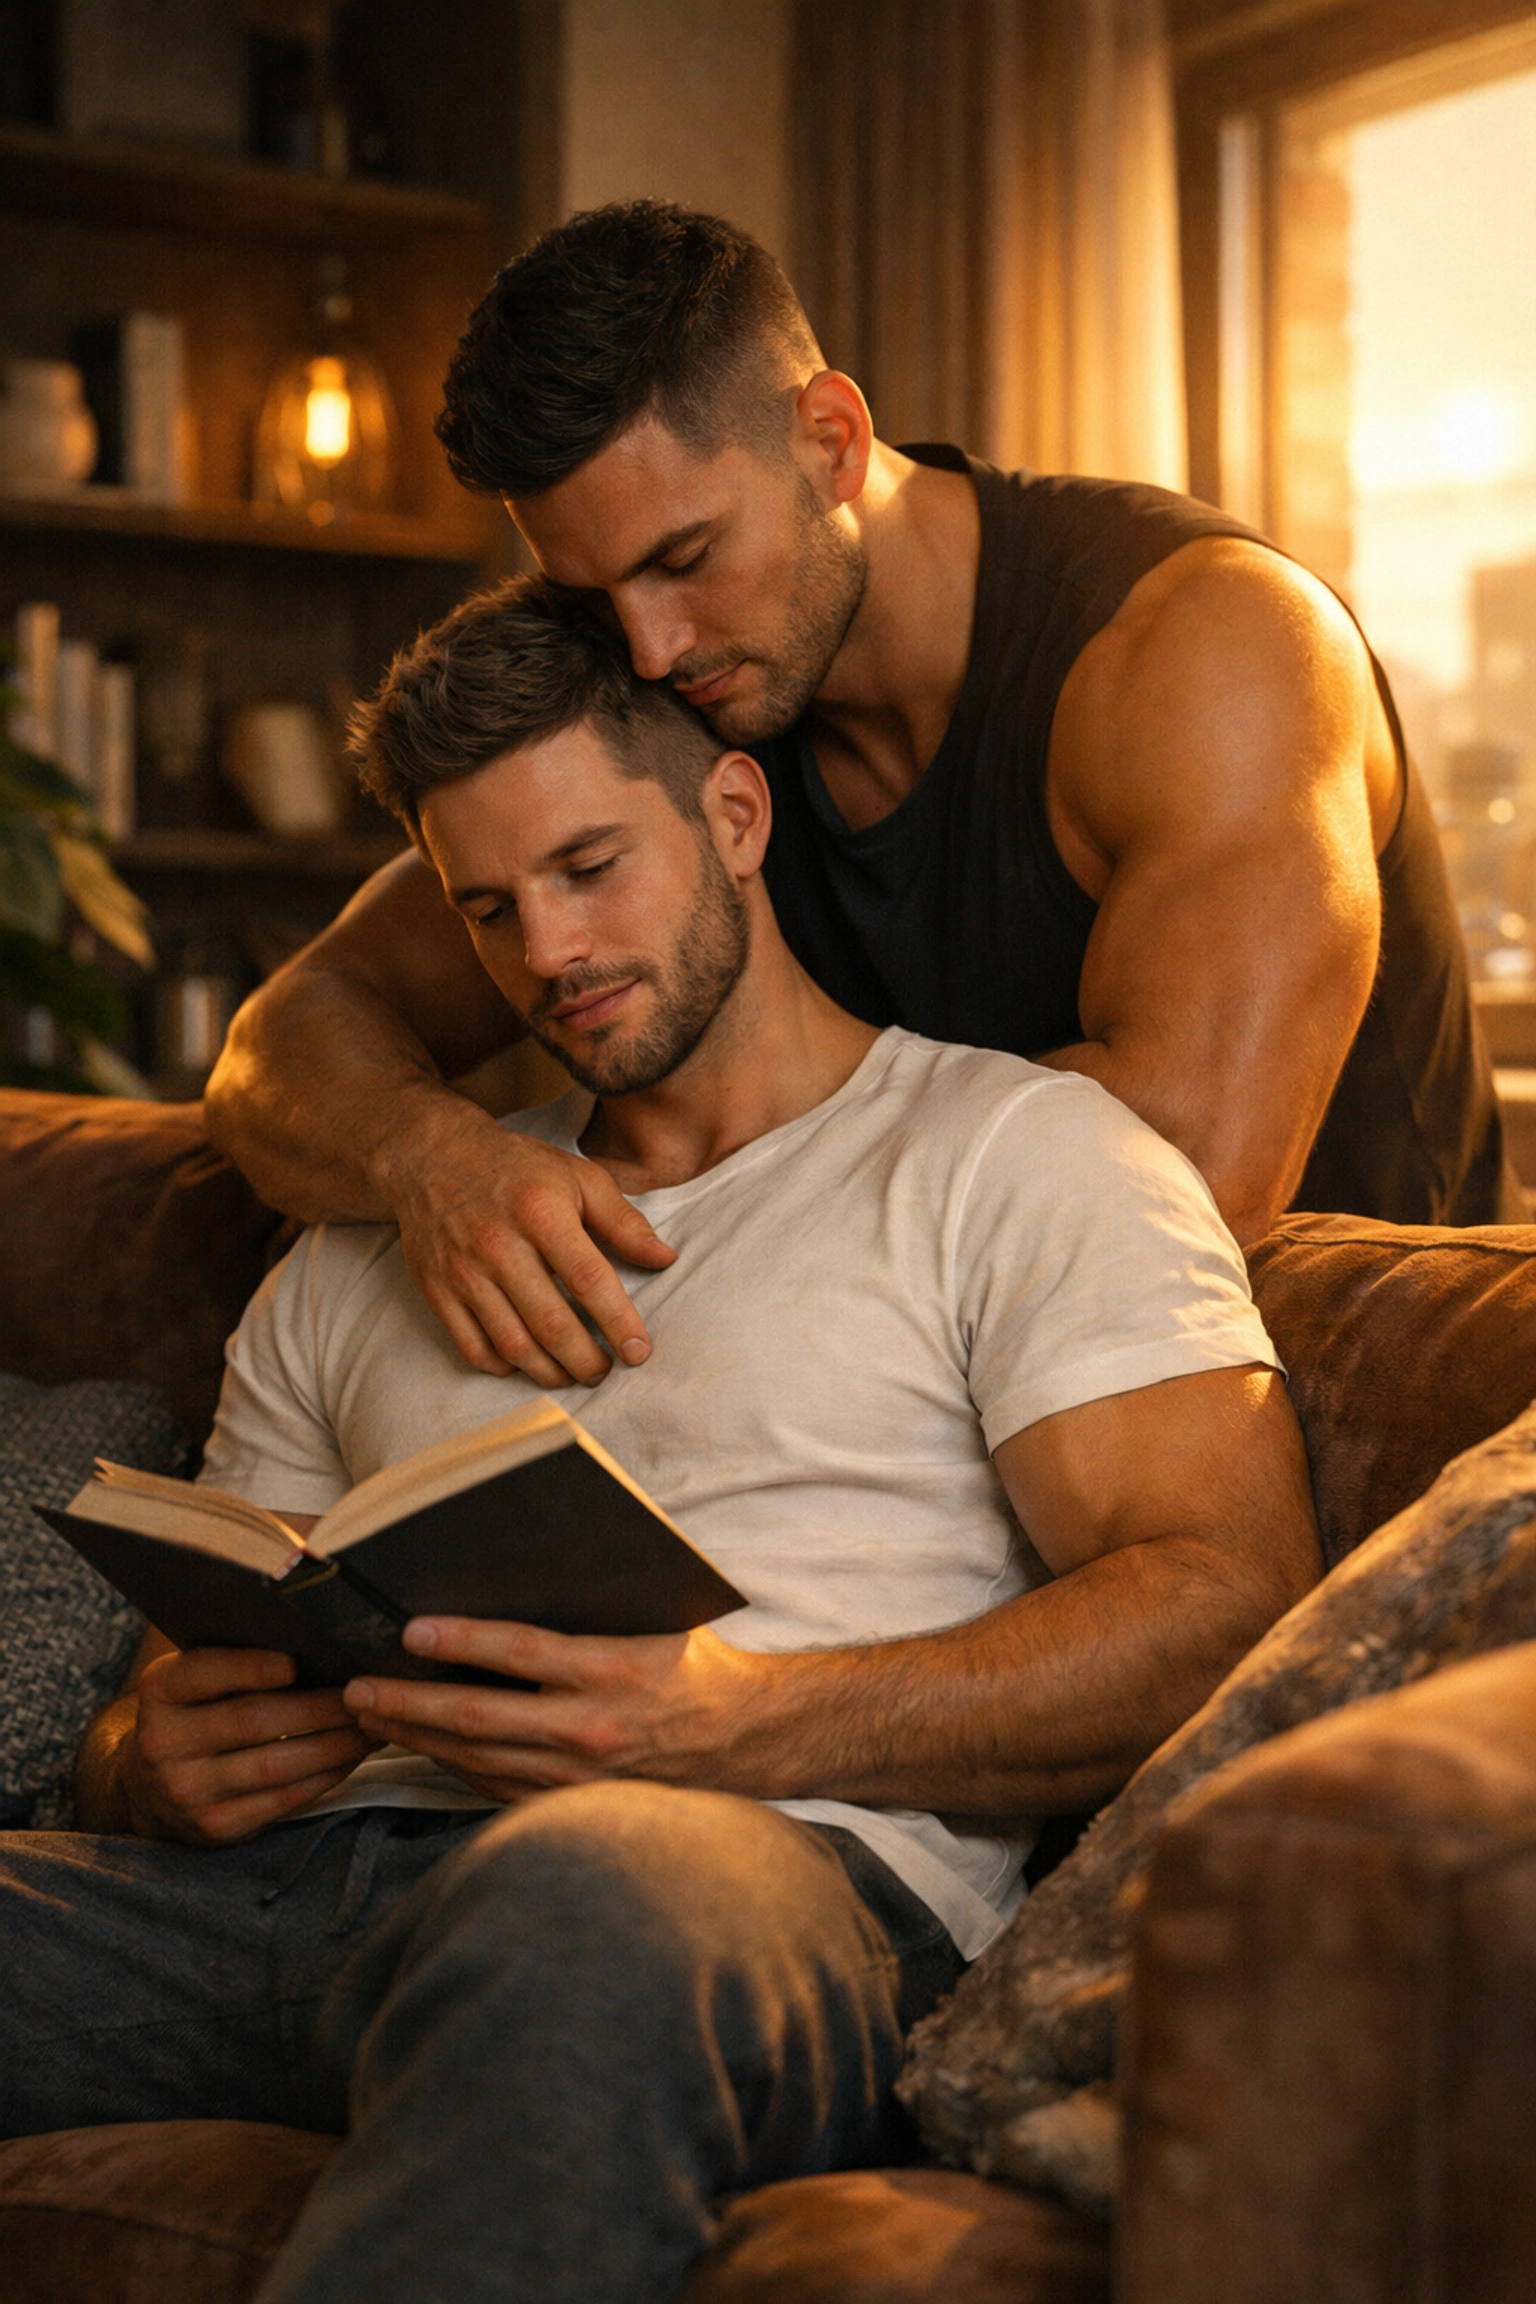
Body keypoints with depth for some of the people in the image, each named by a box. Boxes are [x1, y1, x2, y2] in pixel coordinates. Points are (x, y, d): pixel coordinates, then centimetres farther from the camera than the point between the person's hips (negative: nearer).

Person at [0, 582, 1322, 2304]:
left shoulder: (1015, 1156, 14)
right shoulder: (361, 1259, 30)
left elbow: (1231, 1602, -1)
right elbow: (181, 1690, 27)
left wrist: (749, 1723, -14)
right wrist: (159, 1765, 0)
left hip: (770, 1866, -4)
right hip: (316, 1866, 5)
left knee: (585, 1895, -43)